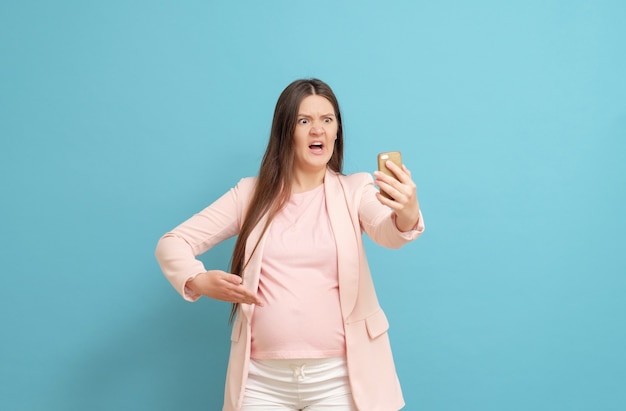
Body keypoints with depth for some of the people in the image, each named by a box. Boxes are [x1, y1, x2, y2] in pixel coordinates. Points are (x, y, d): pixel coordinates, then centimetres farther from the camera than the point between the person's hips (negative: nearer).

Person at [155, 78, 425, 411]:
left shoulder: (355, 190, -1)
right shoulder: (251, 193, 3)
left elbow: (387, 232, -22)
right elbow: (171, 243, 4)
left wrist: (408, 217, -46)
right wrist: (199, 281, -17)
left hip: (338, 377, -1)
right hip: (262, 378, 2)